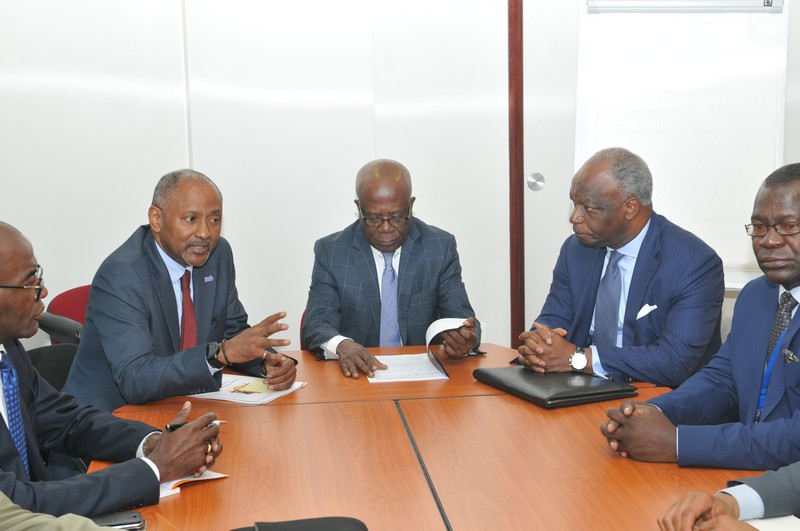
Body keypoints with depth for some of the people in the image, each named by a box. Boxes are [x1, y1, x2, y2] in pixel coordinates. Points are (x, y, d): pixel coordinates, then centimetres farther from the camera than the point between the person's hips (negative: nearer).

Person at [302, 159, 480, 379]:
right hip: (357, 375, -1)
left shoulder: (441, 247, 1)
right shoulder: (330, 251, -1)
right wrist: (341, 345, -30)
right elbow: (315, 325, -7)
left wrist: (466, 338, -25)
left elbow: (461, 317, -1)